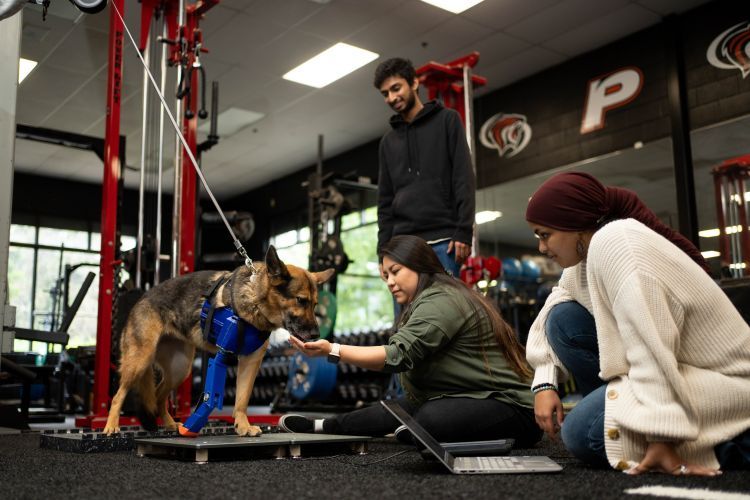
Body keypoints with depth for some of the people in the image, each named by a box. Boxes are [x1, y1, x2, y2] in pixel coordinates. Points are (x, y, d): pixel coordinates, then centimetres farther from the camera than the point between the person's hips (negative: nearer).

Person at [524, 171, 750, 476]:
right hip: (677, 366, 9)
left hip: (724, 381, -8)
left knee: (582, 432, -21)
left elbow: (652, 346, -31)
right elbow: (549, 313, 11)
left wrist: (660, 439, -32)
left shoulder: (615, 242, -24)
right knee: (563, 319, 0)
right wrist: (545, 384, -1)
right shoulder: (588, 251, 3)